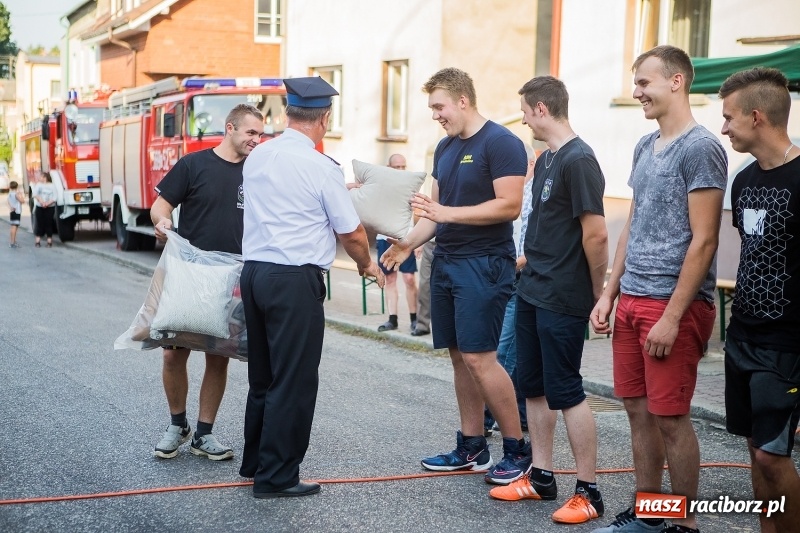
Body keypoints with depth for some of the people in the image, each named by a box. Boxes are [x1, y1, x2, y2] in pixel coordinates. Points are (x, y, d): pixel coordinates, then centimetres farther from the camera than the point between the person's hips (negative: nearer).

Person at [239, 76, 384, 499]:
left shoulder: (257, 157, 8)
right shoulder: (321, 167, -11)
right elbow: (351, 233, -6)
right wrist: (367, 266, 14)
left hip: (254, 271, 7)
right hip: (295, 280, -7)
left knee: (263, 375, 19)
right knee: (293, 381, 2)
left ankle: (255, 461, 30)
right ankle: (276, 476, 8)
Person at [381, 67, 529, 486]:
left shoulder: (500, 143, -10)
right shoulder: (445, 148, 15)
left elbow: (509, 206, -18)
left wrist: (447, 213, -20)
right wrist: (409, 242, 4)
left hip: (484, 264, -8)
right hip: (445, 262, 8)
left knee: (479, 357, -10)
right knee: (460, 357, 10)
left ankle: (517, 448, 2)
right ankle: (471, 448, 19)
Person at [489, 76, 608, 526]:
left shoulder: (579, 160, -17)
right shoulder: (546, 160, 12)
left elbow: (596, 235, -20)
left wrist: (598, 292, -12)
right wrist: (529, 262, 16)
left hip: (562, 300, -9)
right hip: (532, 293, 9)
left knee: (566, 392, -3)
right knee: (534, 387, 14)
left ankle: (589, 492, 8)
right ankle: (541, 477, 25)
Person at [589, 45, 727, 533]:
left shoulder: (700, 148, -11)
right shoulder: (645, 147, 14)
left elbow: (703, 241, -16)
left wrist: (671, 316, -18)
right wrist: (610, 293, 14)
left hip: (672, 305, -8)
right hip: (631, 301, 8)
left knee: (670, 417, -1)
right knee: (639, 409, 12)